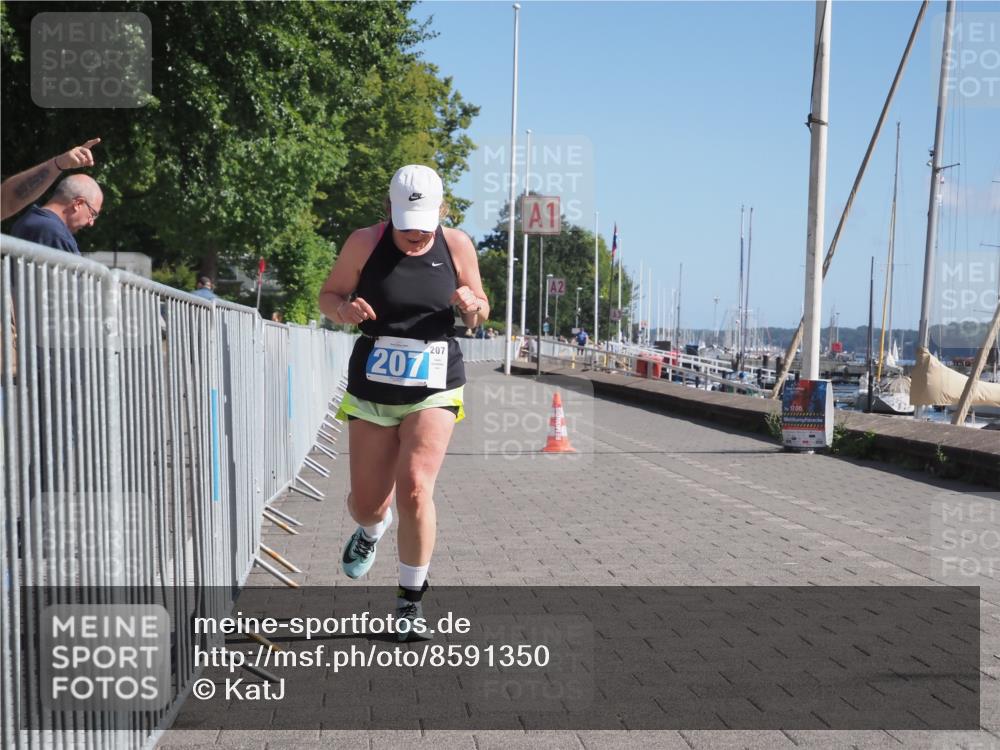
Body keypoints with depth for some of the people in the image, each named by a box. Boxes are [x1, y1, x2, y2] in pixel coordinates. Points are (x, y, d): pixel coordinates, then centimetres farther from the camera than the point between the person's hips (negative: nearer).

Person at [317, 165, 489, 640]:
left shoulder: (457, 246, -2)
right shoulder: (364, 243, -6)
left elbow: (479, 311, 9)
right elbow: (328, 295, 5)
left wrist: (474, 309, -15)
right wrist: (344, 309, -19)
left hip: (434, 388, -1)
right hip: (371, 387, 1)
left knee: (415, 488, -17)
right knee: (366, 503, 6)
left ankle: (411, 598, 2)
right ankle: (372, 529, 46)